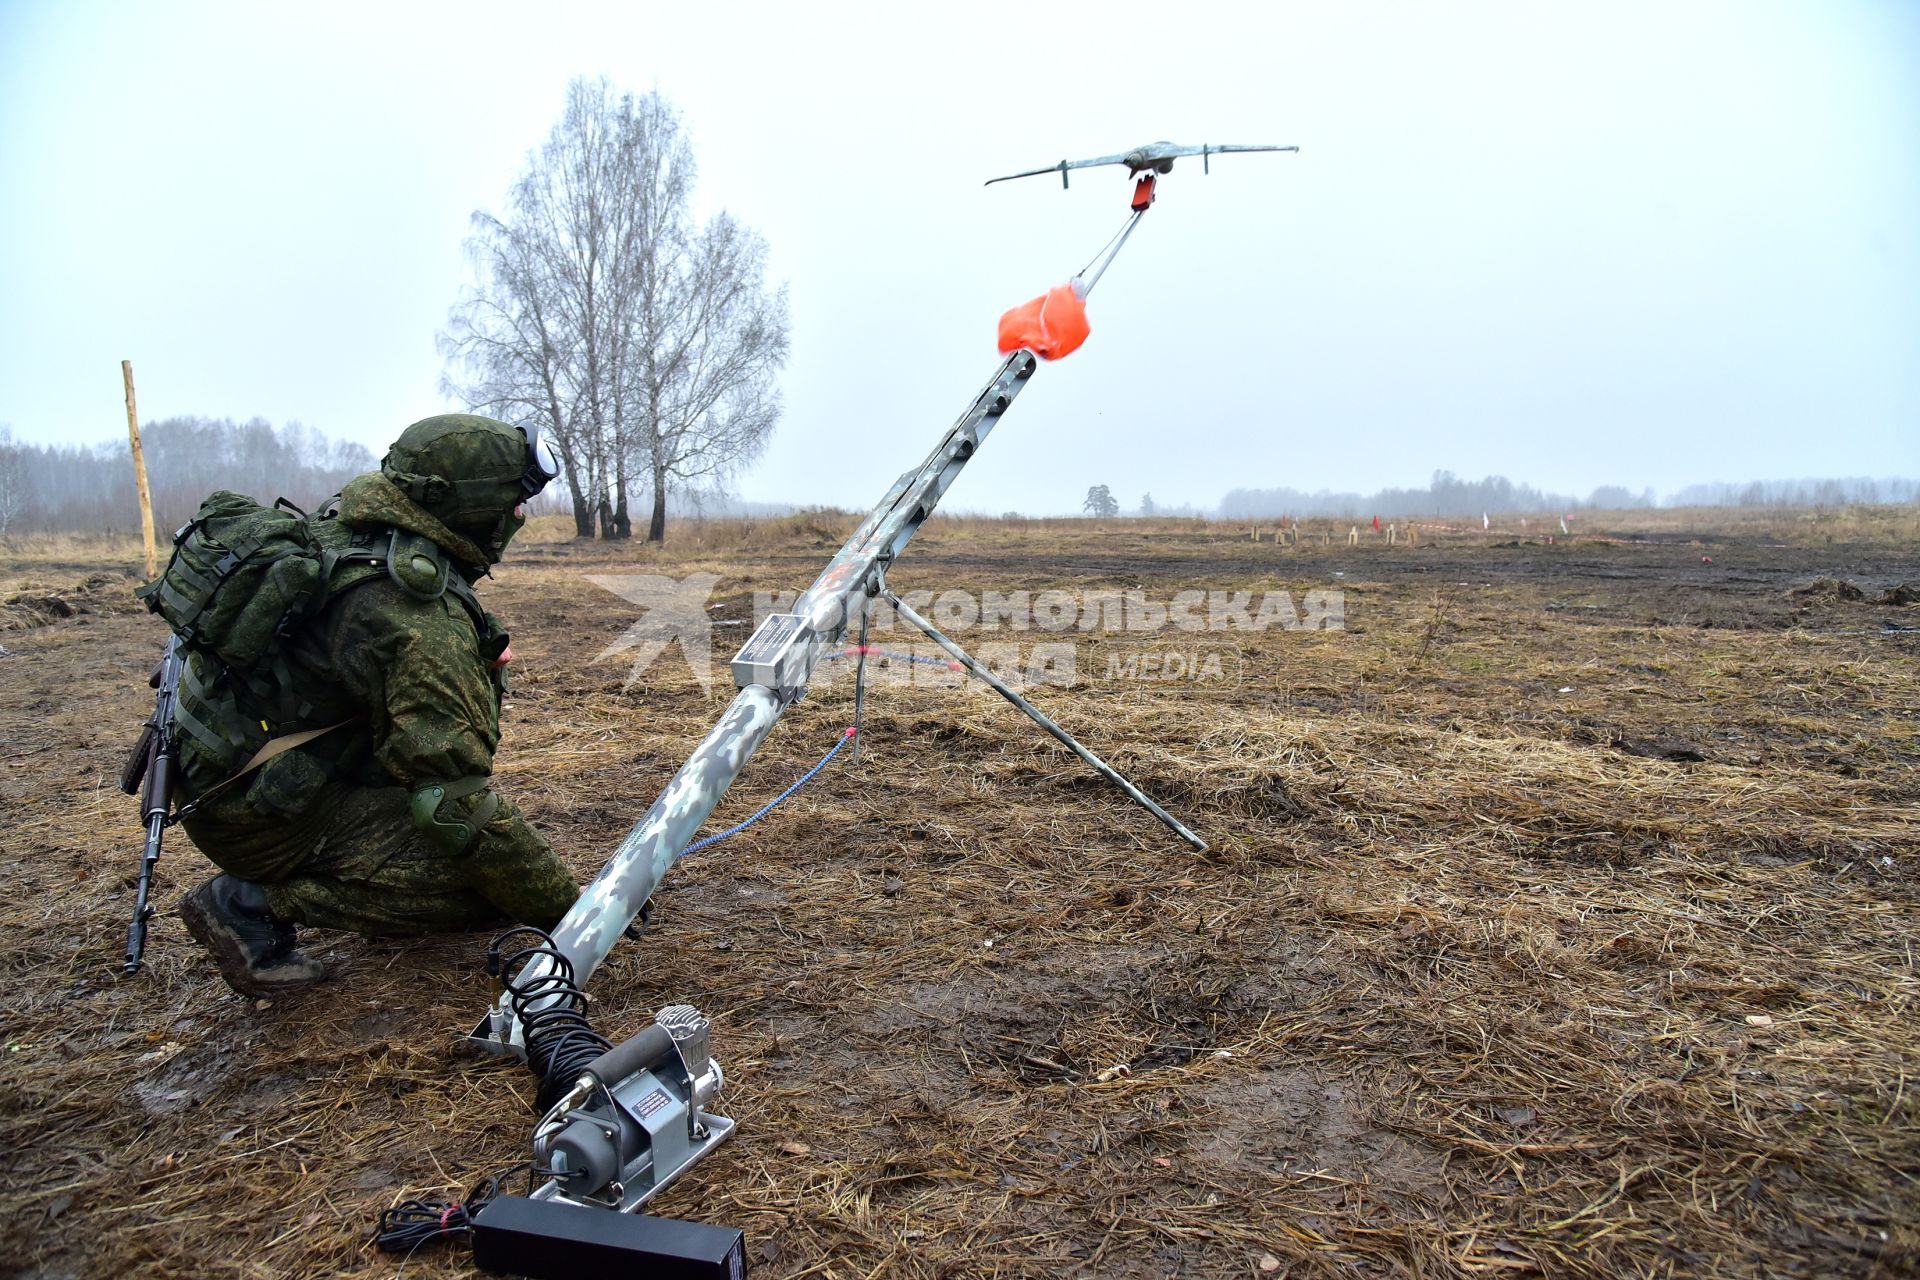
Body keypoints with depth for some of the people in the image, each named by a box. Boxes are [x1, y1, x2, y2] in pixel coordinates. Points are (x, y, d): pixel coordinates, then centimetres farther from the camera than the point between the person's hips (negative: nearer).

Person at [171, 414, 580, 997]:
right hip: (253, 810, -9)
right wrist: (565, 909, -18)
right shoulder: (421, 625, -29)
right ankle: (257, 903, -8)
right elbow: (464, 808, -28)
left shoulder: (345, 520, -2)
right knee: (484, 887, -16)